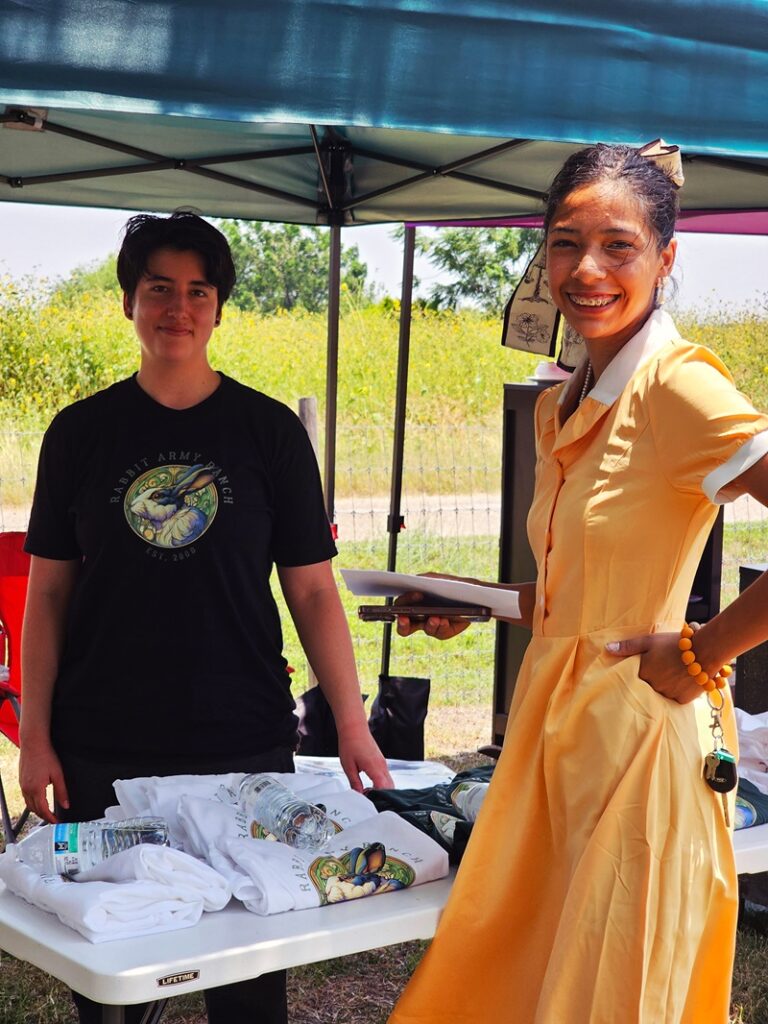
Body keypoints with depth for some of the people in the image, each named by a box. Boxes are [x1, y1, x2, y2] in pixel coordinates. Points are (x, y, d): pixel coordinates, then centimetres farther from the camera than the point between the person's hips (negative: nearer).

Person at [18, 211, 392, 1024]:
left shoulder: (270, 431, 2)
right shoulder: (81, 432, 4)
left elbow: (312, 591, 3)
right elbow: (48, 592, 6)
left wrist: (352, 728, -4)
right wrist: (35, 736, 0)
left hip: (244, 748, 0)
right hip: (101, 757, 1)